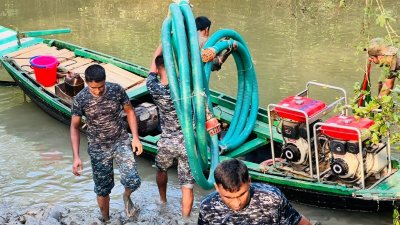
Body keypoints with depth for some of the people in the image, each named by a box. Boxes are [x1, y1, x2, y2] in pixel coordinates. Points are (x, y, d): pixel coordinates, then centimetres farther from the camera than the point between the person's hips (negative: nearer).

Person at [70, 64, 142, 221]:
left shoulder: (117, 90, -14)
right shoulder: (80, 99, -16)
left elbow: (129, 111, 2)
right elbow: (74, 127, -7)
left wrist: (135, 137, -7)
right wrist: (76, 157, -14)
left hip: (121, 141, 0)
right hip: (98, 149, 0)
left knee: (133, 181, -14)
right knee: (102, 190, 9)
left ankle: (126, 197, 22)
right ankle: (106, 220, 35)